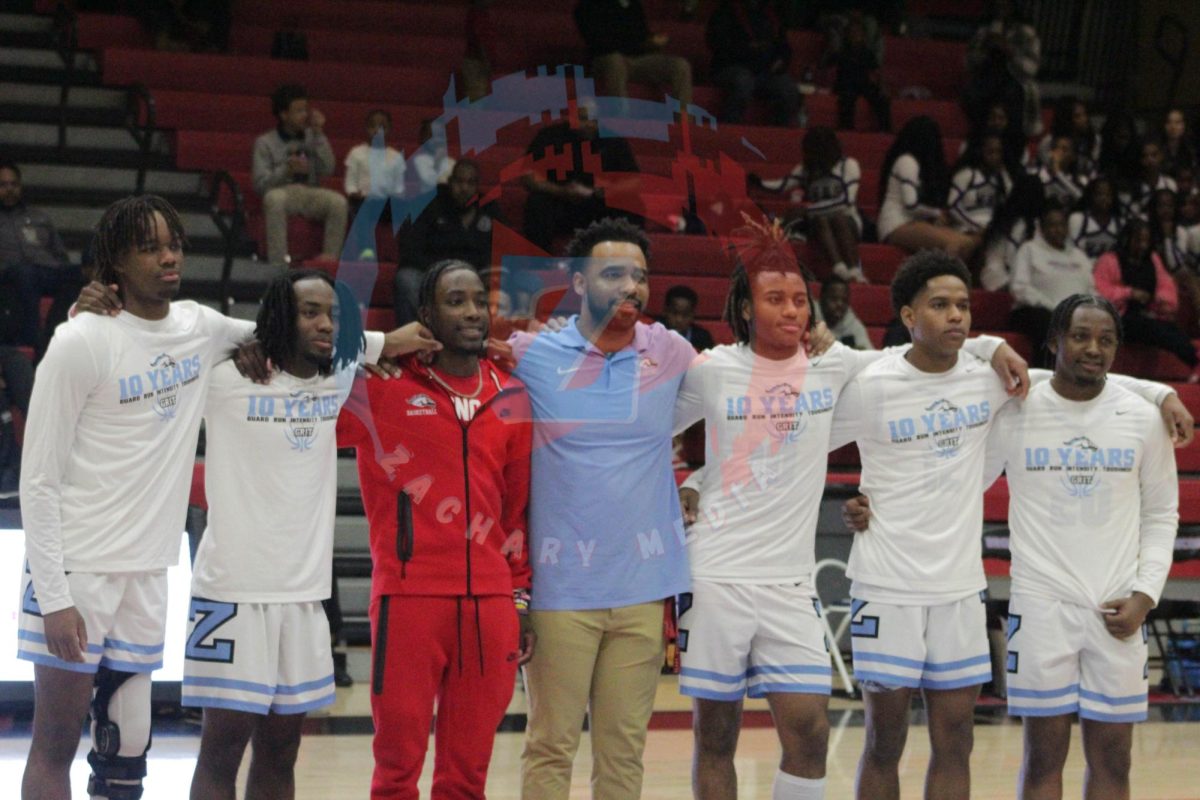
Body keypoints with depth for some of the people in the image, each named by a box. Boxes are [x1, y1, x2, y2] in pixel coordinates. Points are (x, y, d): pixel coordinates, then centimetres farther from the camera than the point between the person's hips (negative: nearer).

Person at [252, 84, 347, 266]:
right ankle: (278, 261, -41)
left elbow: (327, 169, 0)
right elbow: (261, 183, -4)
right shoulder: (265, 142, 7)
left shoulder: (312, 137, 16)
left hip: (310, 194, 2)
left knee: (338, 201, -29)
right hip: (283, 192, -2)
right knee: (274, 197, -38)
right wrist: (286, 169, -20)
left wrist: (319, 134, -4)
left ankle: (330, 256, -29)